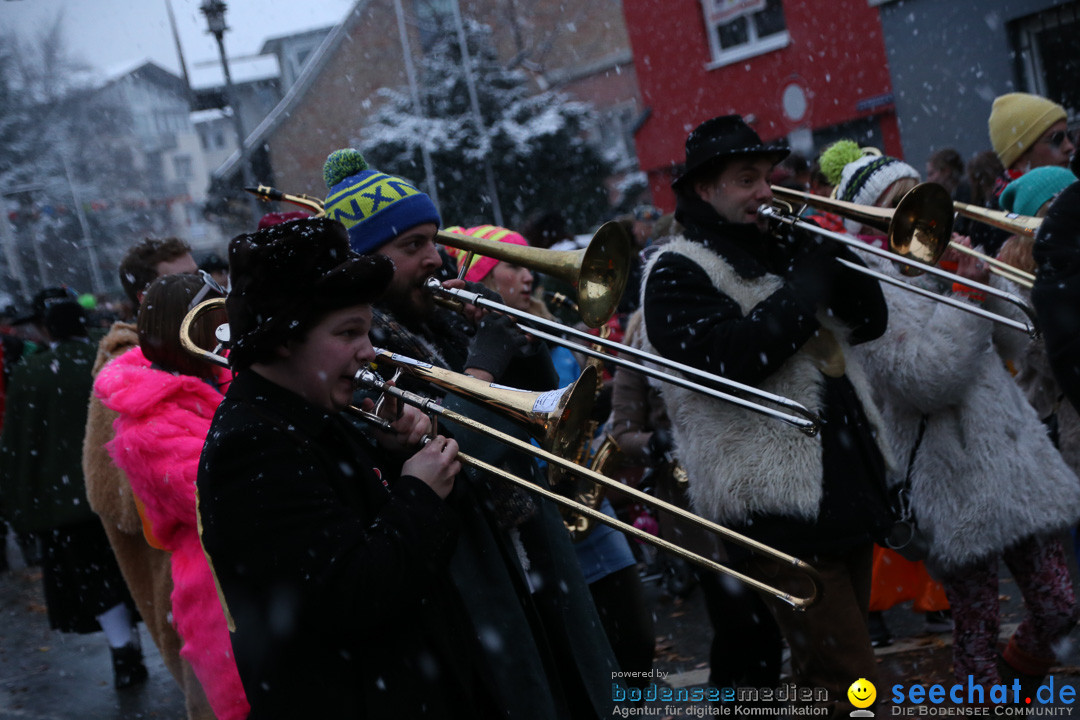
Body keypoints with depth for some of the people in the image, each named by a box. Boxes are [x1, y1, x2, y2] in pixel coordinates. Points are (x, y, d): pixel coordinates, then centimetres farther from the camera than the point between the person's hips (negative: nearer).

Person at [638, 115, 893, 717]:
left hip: (848, 490, 8)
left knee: (829, 669, 20)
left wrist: (830, 251, -3)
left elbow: (869, 322, 12)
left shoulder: (781, 250, 15)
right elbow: (730, 358, -25)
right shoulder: (678, 272, -8)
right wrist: (808, 287, -16)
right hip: (779, 508, -8)